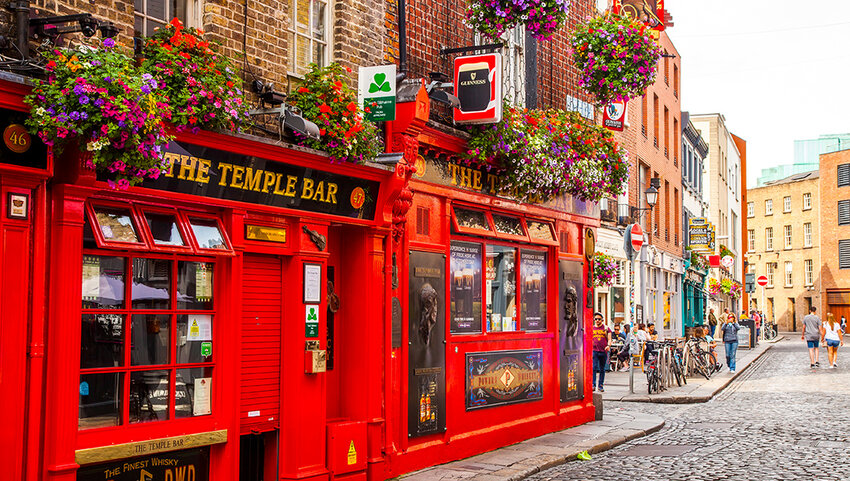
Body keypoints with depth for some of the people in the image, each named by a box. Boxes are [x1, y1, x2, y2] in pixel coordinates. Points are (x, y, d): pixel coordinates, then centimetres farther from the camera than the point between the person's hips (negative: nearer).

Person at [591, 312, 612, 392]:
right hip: (594, 350, 0)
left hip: (603, 351, 0)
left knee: (602, 369, 5)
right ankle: (593, 385, -12)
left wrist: (608, 345, -14)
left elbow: (609, 339, 4)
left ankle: (600, 385, 12)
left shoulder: (606, 328, 8)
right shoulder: (591, 328, 12)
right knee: (594, 368, -12)